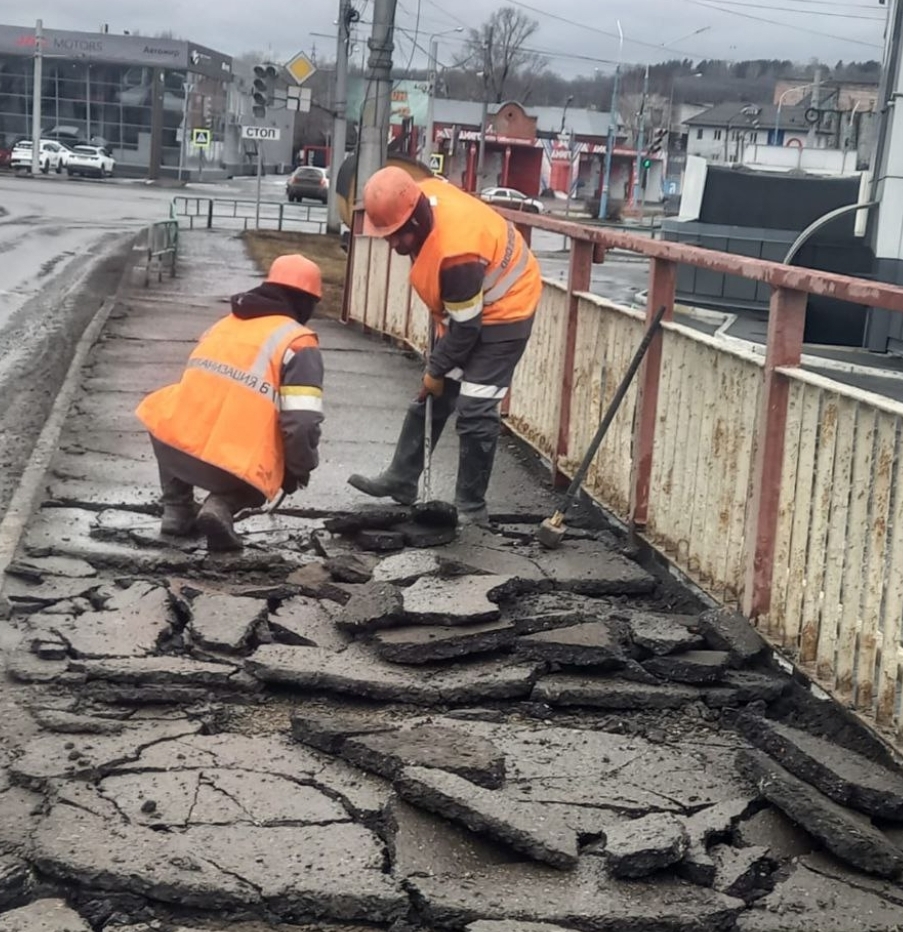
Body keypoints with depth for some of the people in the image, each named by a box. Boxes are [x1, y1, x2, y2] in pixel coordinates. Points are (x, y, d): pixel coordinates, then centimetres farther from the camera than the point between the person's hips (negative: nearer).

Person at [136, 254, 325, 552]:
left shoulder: (224, 324, 19)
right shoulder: (298, 343, 0)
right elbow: (302, 423, -10)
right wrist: (299, 471, 8)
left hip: (174, 447, 4)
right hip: (233, 467, -4)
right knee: (258, 480, 30)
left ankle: (177, 508, 22)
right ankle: (222, 505, -1)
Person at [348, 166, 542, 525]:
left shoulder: (456, 253, -38)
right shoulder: (423, 195, -14)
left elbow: (466, 326, -25)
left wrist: (437, 370, -11)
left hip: (504, 311, -9)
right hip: (463, 308, 9)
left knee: (474, 411, -10)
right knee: (430, 397, 13)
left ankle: (471, 506, 1)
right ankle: (401, 479, 23)